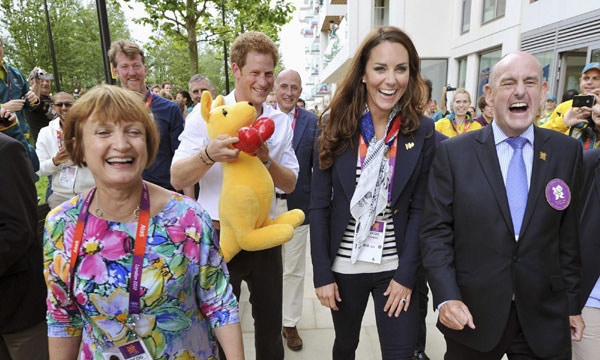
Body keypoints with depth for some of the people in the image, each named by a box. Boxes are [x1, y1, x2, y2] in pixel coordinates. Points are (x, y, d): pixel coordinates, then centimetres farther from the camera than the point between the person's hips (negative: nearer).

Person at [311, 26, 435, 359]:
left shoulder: (423, 131, -7)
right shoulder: (336, 127, -7)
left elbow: (419, 209, -5)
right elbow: (319, 205, -6)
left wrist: (406, 275, -10)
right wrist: (322, 274, -8)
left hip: (396, 267, 0)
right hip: (344, 264, 1)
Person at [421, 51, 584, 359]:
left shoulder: (567, 151, 1)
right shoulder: (453, 153, -8)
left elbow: (568, 233, 6)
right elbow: (436, 231, -8)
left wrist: (572, 302, 10)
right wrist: (446, 297, -16)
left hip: (544, 318, 2)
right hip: (471, 314, -2)